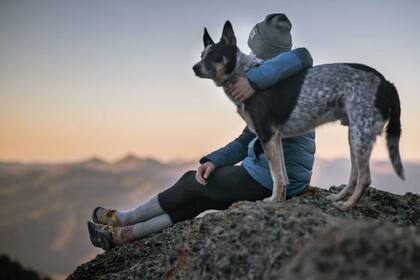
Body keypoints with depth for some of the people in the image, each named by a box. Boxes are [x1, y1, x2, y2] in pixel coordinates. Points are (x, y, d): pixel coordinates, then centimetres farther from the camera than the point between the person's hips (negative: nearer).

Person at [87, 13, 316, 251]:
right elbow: (245, 142, 14)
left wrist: (256, 80, -41)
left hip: (267, 178, -8)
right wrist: (213, 160, 0)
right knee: (199, 198, 14)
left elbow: (302, 57, -35)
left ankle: (122, 220, 28)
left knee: (193, 182, 9)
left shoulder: (287, 84, -11)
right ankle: (123, 234, 22)